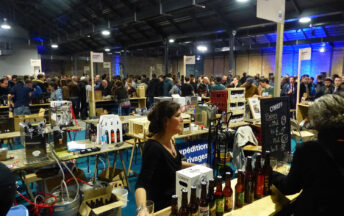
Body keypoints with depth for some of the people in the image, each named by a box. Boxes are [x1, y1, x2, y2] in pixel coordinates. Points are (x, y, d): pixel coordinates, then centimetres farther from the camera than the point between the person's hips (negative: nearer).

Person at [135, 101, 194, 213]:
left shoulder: (169, 141, -3)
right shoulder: (153, 147, -27)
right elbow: (141, 184, -34)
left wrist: (192, 166, 10)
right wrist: (142, 208, -49)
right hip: (160, 208, -7)